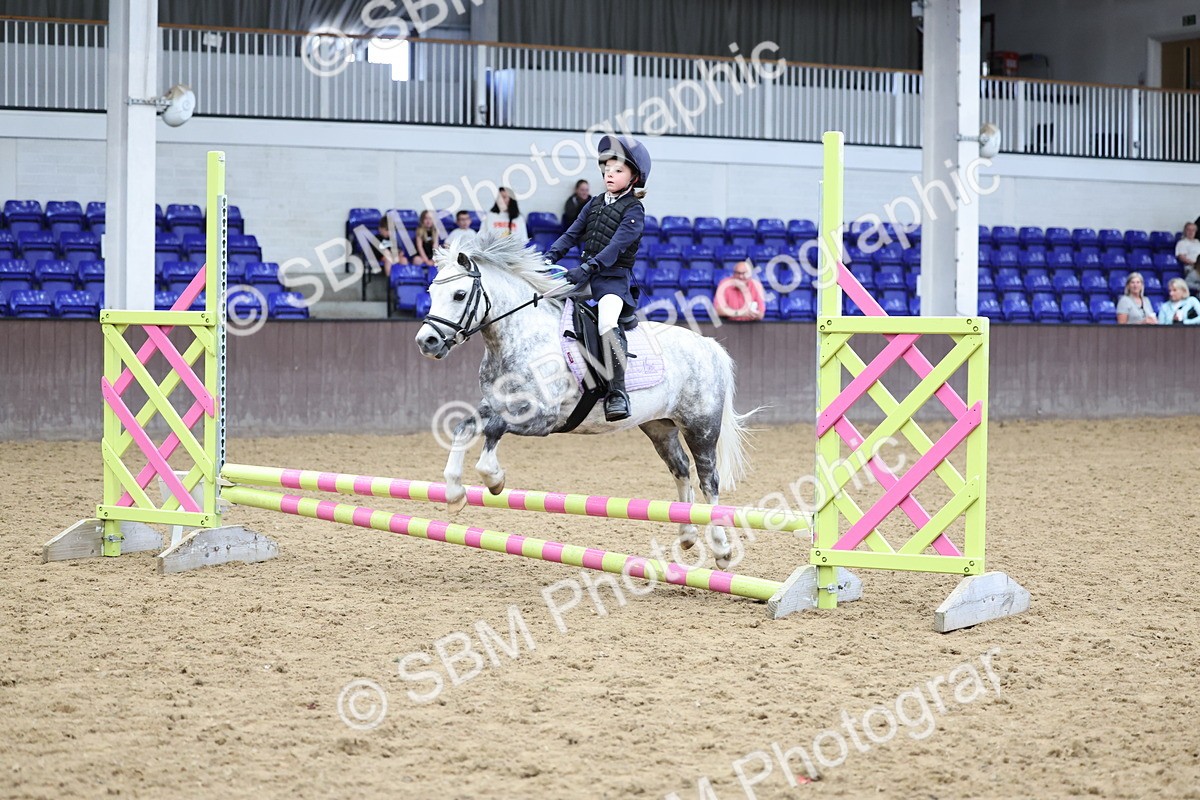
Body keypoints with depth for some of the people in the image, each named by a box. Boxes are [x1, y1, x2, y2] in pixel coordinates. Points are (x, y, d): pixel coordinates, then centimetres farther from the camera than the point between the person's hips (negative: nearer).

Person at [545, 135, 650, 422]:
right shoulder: (595, 204, 16)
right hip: (583, 276, 8)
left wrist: (589, 268, -29)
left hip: (614, 278, -8)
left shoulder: (633, 210, -5)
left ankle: (617, 393, -33)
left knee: (608, 324, -33)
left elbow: (616, 246, -17)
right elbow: (572, 234, 13)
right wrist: (550, 257, -4)